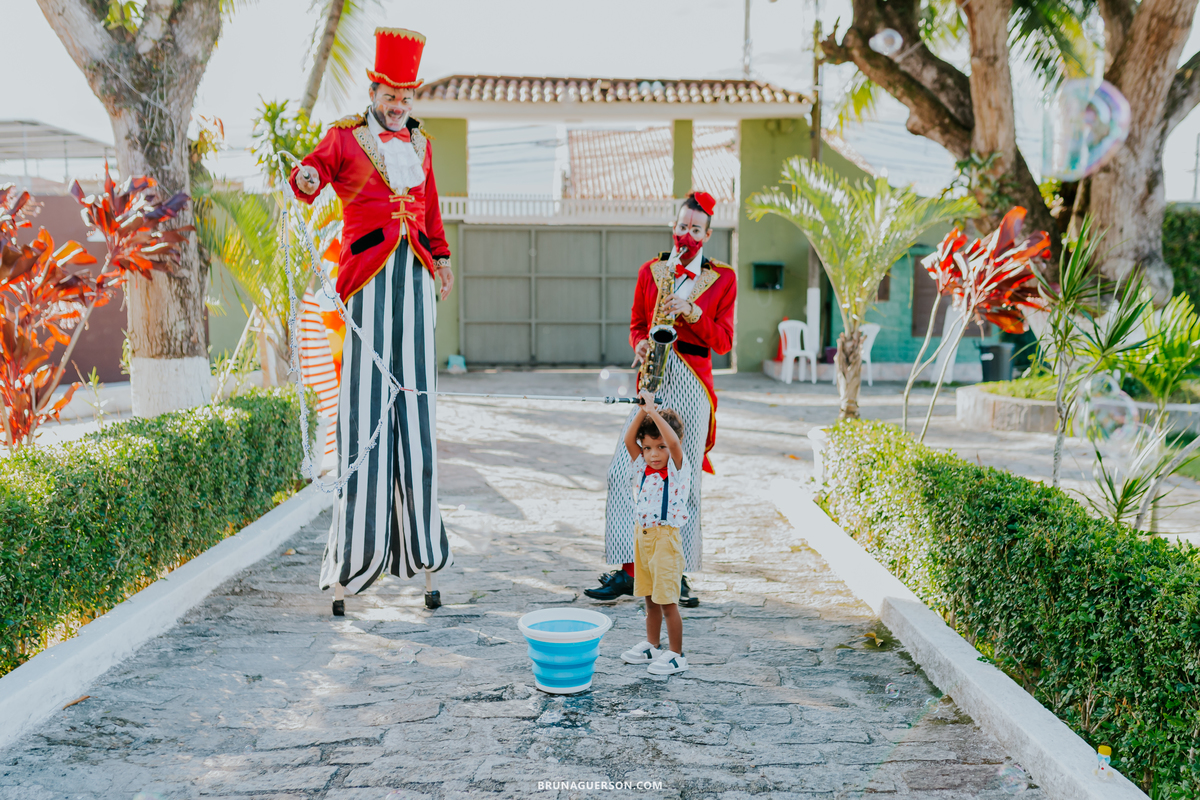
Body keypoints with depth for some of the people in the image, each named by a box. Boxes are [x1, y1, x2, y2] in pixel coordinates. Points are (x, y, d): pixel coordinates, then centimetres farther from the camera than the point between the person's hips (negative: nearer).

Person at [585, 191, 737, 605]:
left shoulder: (723, 279, 6)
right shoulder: (650, 270, 13)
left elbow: (724, 341, 2)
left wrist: (692, 312, -12)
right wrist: (640, 345, -3)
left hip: (693, 385, -2)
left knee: (683, 480, 0)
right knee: (624, 470, -7)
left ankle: (677, 575, 11)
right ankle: (627, 570, 0)